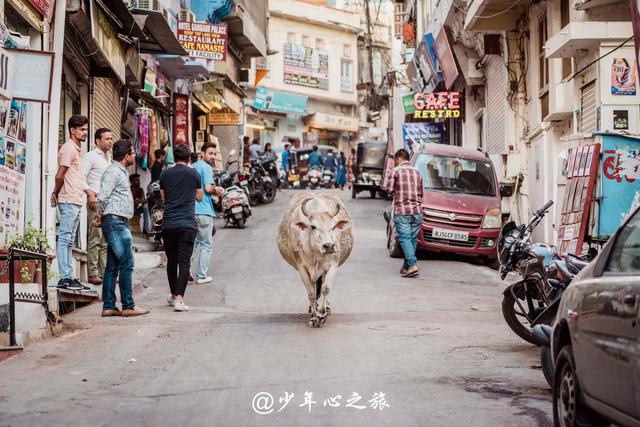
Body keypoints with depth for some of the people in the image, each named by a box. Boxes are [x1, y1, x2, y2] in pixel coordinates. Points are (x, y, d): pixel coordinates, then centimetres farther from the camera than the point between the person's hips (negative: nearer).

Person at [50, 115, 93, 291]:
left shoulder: (75, 149, 20)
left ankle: (70, 277, 15)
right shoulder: (69, 148, -11)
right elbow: (60, 176, -14)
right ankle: (64, 278, -9)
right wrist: (56, 193, -3)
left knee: (69, 241, 11)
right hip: (69, 201, -10)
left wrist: (88, 191, 16)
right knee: (65, 239, -9)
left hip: (75, 202, 10)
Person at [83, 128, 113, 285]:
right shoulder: (91, 156, -4)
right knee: (95, 238, -10)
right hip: (96, 201, -8)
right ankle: (93, 274, -9)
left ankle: (104, 272, 12)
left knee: (107, 240, 8)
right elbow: (81, 176, -11)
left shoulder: (108, 157, 21)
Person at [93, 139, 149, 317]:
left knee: (113, 266, 8)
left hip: (120, 223, 10)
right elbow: (103, 196, -18)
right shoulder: (113, 171, -11)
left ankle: (108, 307, 10)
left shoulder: (122, 172, 21)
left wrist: (100, 217, 15)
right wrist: (99, 216, -7)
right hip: (115, 221, -10)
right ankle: (128, 306, -7)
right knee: (127, 263, -9)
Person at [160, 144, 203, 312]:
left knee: (171, 261, 16)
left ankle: (173, 295, 27)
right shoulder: (194, 174, 0)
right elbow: (200, 197, 13)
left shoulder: (165, 174, 5)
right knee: (184, 262, -5)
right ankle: (179, 298, -15)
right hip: (187, 224, -2)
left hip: (168, 224, 3)